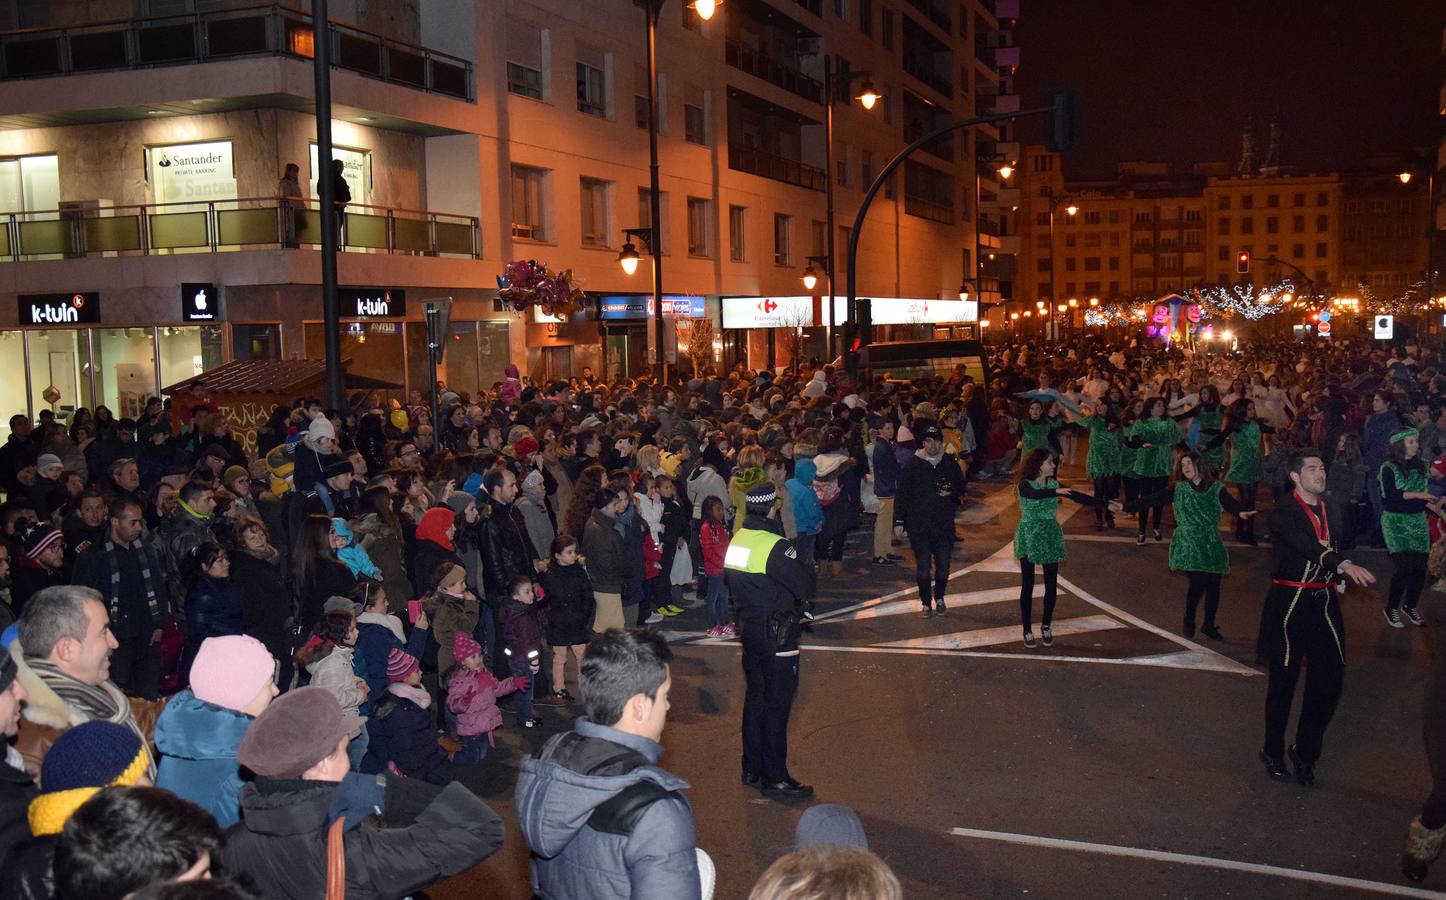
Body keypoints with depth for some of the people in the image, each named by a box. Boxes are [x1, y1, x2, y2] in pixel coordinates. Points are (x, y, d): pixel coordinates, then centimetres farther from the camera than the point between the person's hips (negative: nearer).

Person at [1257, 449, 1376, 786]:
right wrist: (1345, 565, -40)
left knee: (1329, 679, 5)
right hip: (1289, 603, -6)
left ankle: (1305, 751, 24)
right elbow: (1306, 547, -28)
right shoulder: (1283, 512, -12)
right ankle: (1273, 752, 23)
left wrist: (1338, 577, 9)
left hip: (1324, 603, 6)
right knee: (1283, 681, 6)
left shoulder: (1331, 510, 10)